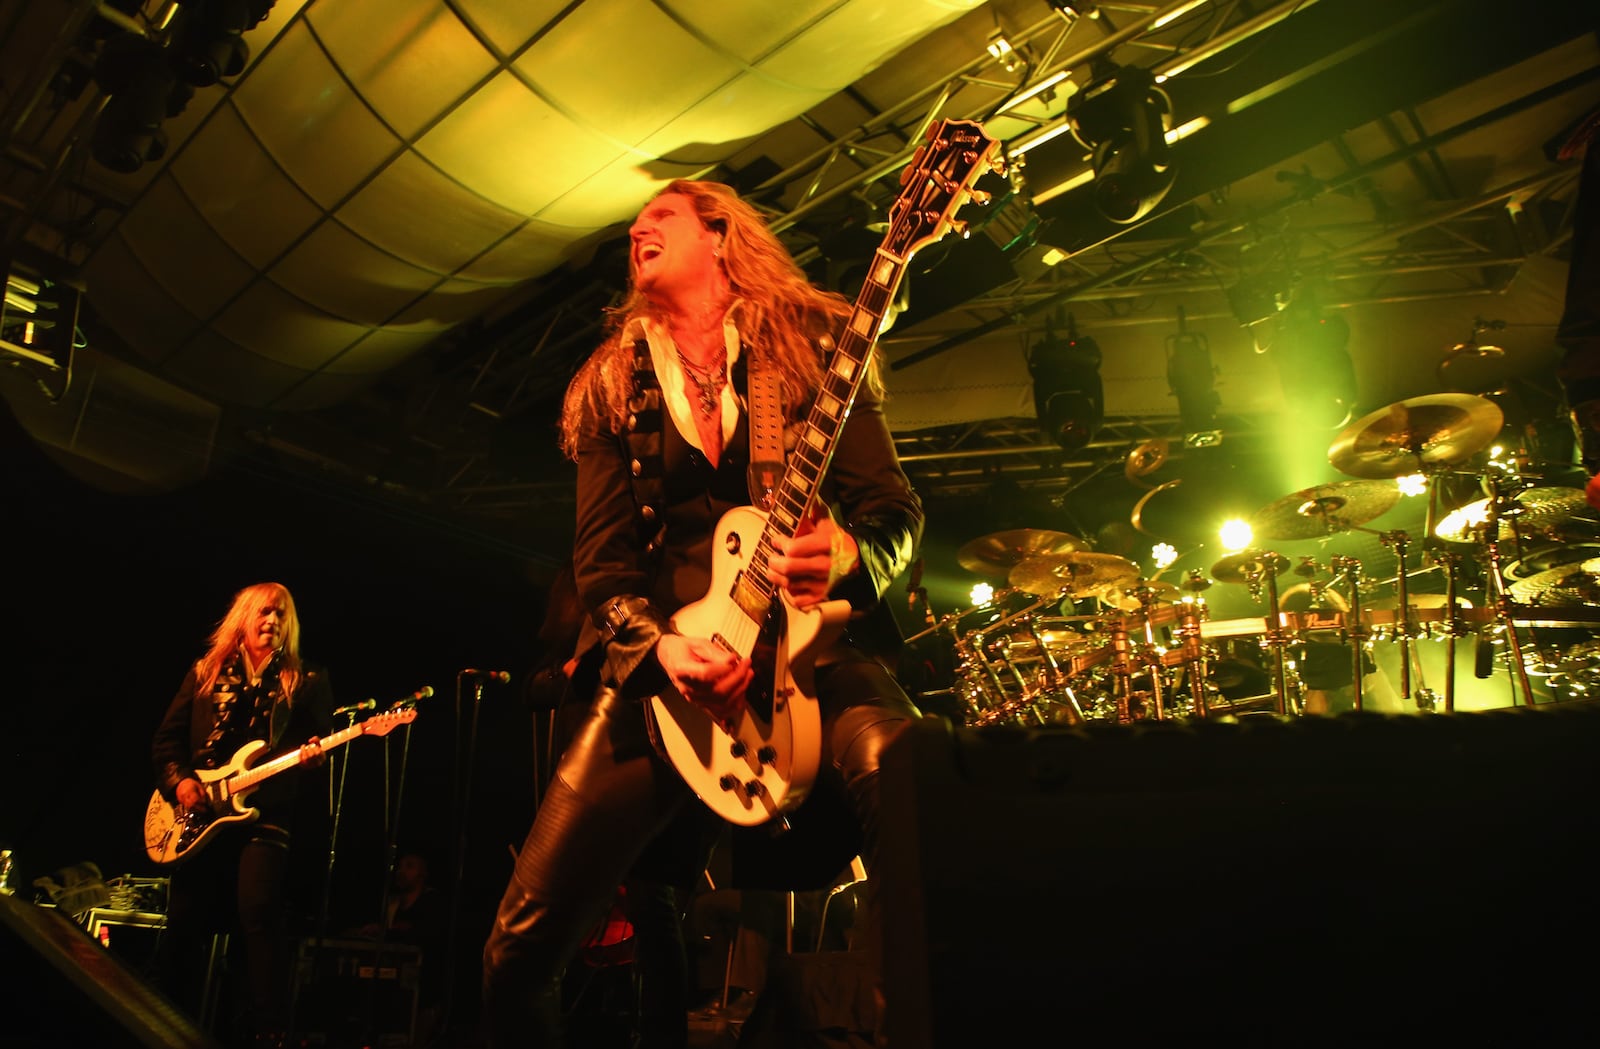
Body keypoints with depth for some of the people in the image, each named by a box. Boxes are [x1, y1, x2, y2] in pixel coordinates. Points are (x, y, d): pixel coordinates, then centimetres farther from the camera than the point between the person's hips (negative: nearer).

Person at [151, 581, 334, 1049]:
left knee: (260, 918, -17)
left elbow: (322, 740, 4)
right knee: (184, 924, 5)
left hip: (265, 815, -3)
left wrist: (312, 756, -19)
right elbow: (167, 737, 14)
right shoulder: (205, 673, 15)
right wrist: (178, 780, -2)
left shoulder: (306, 680, 8)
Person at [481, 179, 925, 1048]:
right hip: (656, 660, 2)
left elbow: (898, 512, 4)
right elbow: (600, 555, 8)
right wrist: (657, 646, -12)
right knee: (522, 943, -8)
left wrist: (849, 554, -20)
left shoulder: (813, 342, 10)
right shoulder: (610, 384, 16)